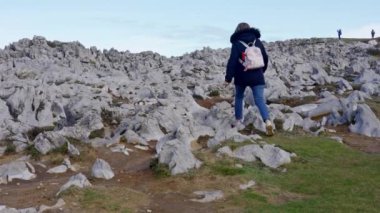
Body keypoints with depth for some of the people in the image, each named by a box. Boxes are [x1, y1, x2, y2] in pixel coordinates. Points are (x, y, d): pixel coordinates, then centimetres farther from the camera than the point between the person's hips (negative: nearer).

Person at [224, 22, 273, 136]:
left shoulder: (237, 44, -4)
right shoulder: (257, 42, 9)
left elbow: (232, 62, -12)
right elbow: (265, 58, 15)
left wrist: (228, 78, -10)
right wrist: (261, 71, 30)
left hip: (241, 77, -2)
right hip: (257, 77, 2)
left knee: (239, 97, 20)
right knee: (260, 99, -3)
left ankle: (238, 121, 25)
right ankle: (267, 121, -22)